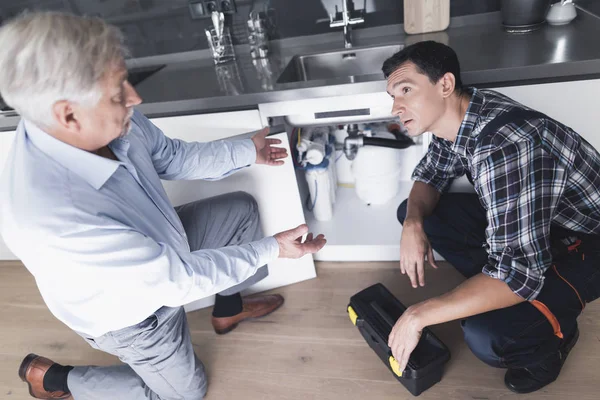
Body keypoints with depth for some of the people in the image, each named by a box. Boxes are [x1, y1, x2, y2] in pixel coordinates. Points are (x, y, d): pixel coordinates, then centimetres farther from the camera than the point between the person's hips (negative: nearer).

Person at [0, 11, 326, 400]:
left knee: (241, 208, 8)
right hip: (131, 312, -5)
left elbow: (171, 157, -3)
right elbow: (177, 279, -35)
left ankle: (228, 309, 29)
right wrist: (272, 248, -28)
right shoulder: (51, 217, -44)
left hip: (159, 243, 6)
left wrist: (247, 152, -3)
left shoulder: (111, 120, -24)